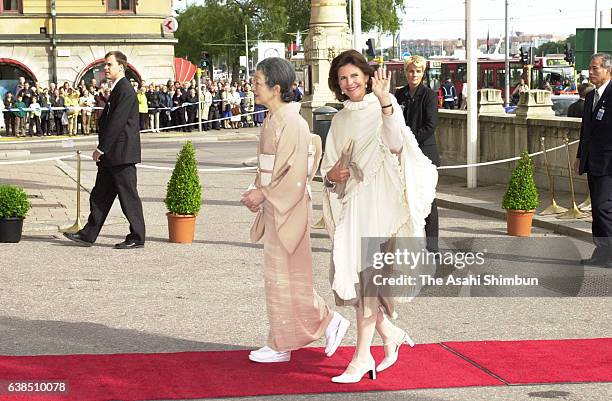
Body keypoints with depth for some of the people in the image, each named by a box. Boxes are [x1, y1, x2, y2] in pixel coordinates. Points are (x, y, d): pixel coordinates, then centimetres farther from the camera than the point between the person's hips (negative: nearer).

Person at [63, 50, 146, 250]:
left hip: (122, 154, -10)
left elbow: (117, 122, -20)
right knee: (100, 195, 11)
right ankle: (88, 235, 15)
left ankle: (137, 238, 6)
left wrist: (101, 149, -17)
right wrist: (101, 149, 17)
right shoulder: (117, 89, 17)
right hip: (110, 154, 10)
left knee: (128, 196, -2)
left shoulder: (126, 90, -15)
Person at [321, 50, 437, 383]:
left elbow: (396, 144, -23)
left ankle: (363, 356, -3)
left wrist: (385, 99, -32)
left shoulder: (383, 109, -3)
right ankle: (390, 334, 26)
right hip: (349, 204, 6)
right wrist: (331, 174, -3)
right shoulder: (340, 120, 15)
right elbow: (328, 165, 20)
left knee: (366, 276, -9)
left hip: (378, 202, -6)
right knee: (350, 276, 6)